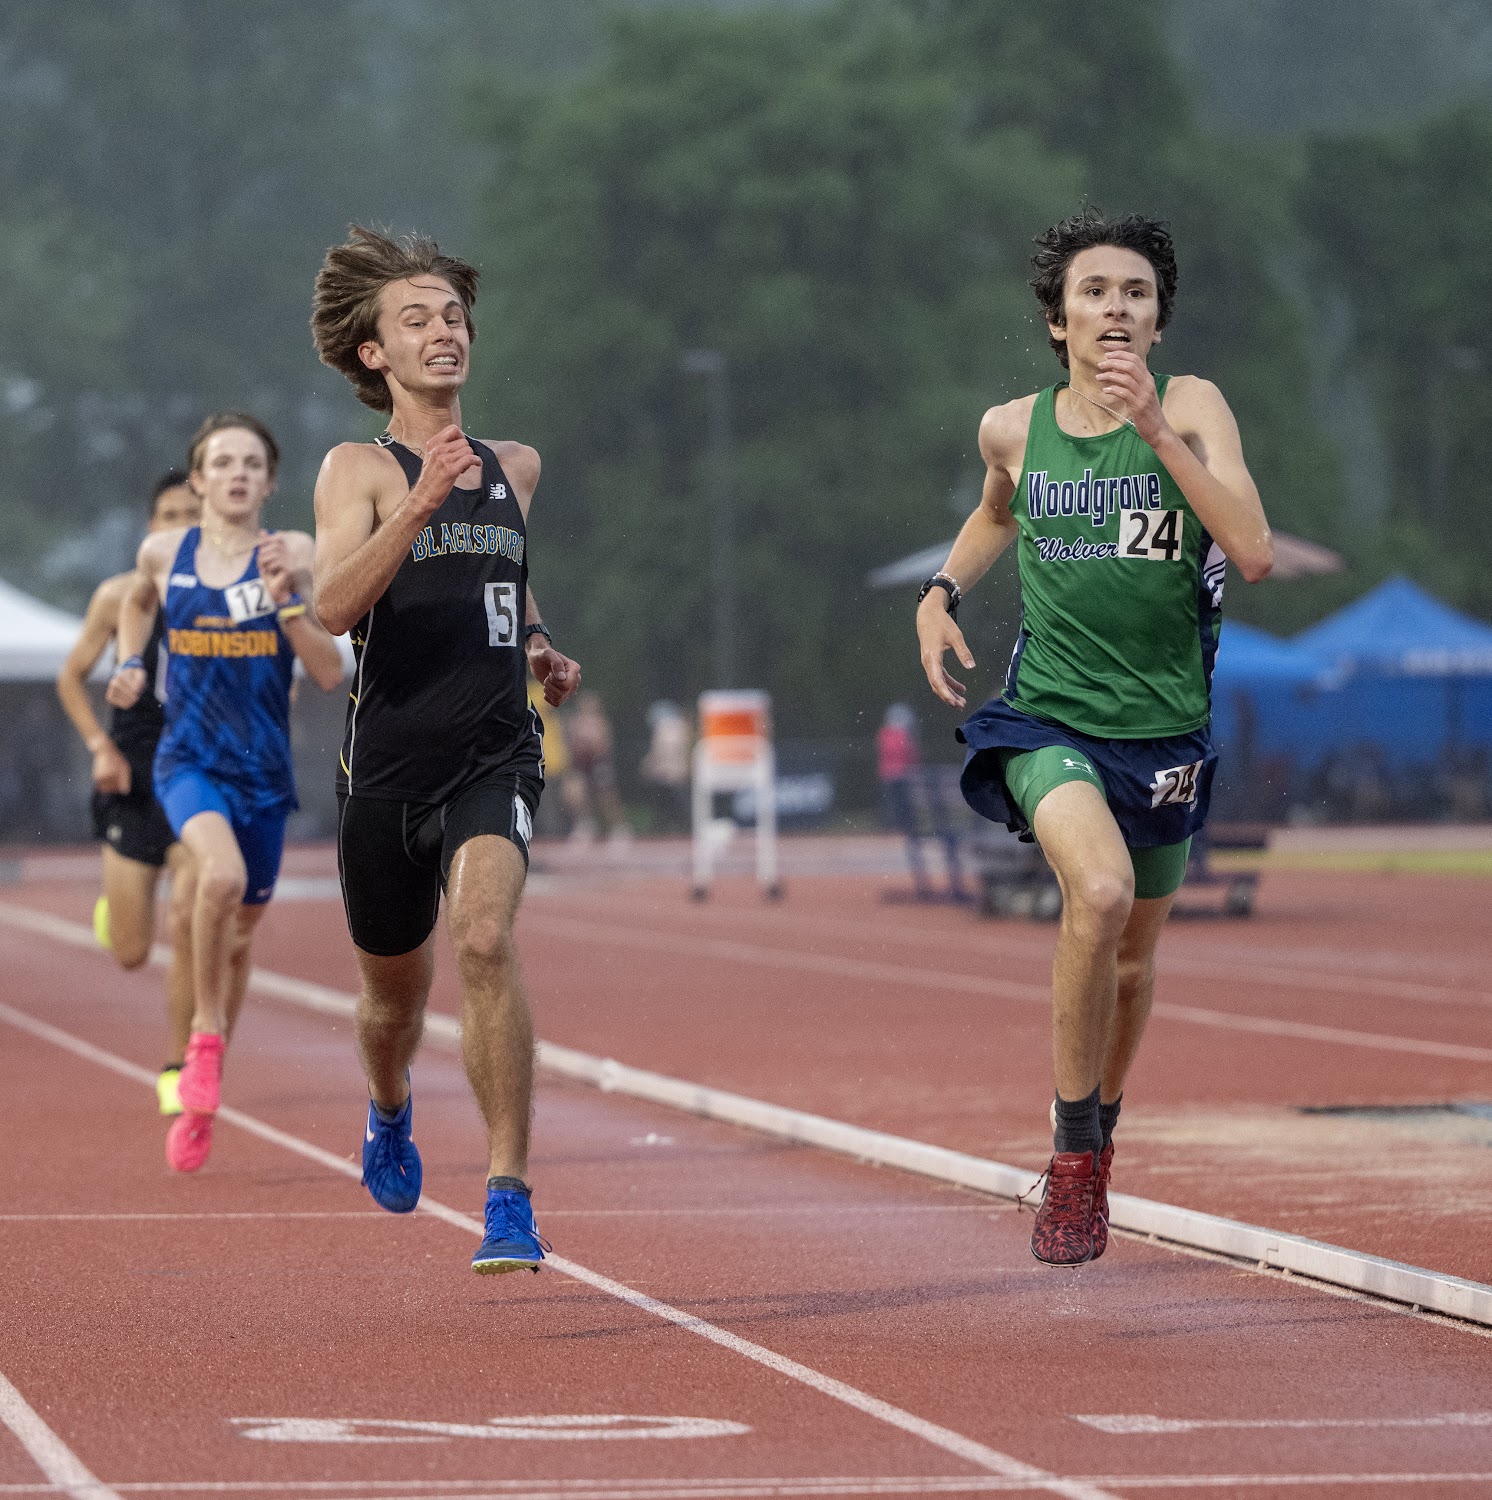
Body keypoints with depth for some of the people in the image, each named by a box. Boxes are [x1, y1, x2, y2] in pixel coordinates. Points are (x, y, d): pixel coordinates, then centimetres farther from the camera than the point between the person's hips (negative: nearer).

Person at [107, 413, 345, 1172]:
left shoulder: (290, 554, -5)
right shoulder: (164, 553, 0)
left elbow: (330, 671, -9)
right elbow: (138, 602, 25)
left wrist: (286, 599, -21)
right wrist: (129, 663, 9)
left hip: (263, 771, 2)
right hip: (187, 761, -2)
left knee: (240, 934, 13)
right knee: (222, 875, -32)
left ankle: (199, 1099, 32)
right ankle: (205, 1031, -10)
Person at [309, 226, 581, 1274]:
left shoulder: (516, 468, 13)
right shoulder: (359, 470, -1)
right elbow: (334, 605, -19)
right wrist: (419, 505, -30)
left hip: (497, 755, 1)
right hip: (389, 760, -1)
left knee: (486, 940, -25)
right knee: (396, 989, 16)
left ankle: (510, 1197, -24)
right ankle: (390, 1112, 52)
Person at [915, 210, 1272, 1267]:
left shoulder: (1192, 407, -8)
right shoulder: (1012, 429, 0)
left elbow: (1256, 554, -22)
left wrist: (1157, 430, -25)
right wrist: (942, 592, 8)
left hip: (1163, 731, 1)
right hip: (1047, 715, -1)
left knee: (1133, 960, 16)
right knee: (1099, 889, -29)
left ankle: (1099, 1134, 47)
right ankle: (1073, 1162, -15)